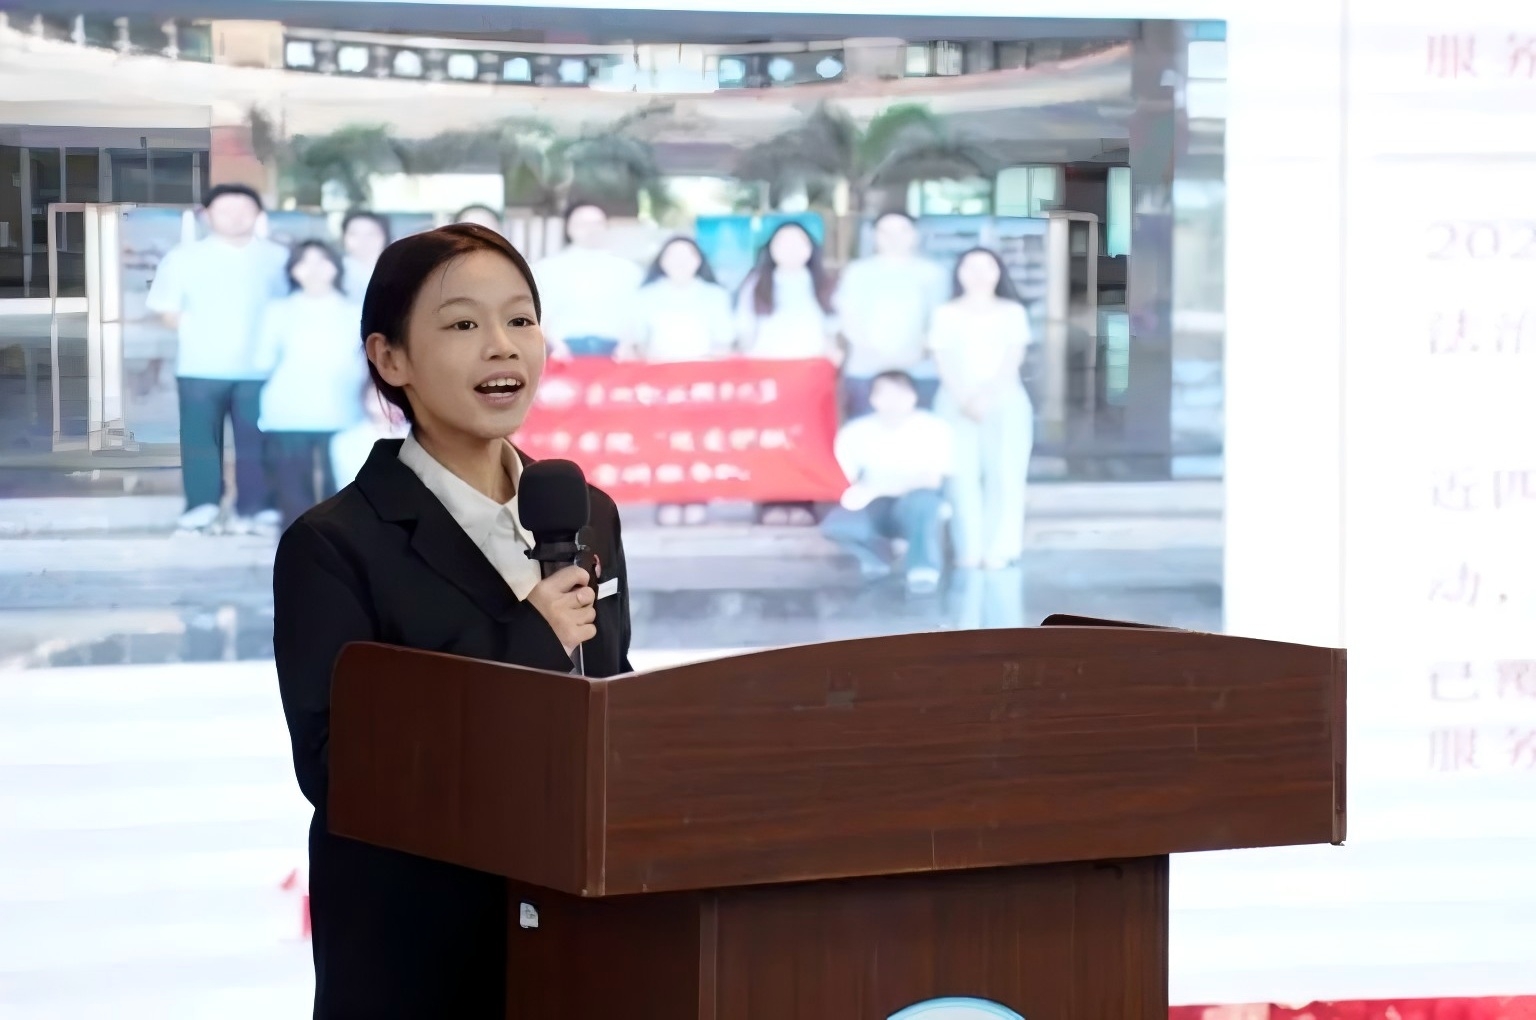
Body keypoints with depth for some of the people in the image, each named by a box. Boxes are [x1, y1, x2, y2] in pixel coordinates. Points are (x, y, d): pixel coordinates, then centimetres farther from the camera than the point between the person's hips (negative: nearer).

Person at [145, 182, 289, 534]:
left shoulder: (277, 258, 8)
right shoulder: (183, 257, 5)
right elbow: (166, 308, 7)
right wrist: (194, 332, -4)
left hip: (259, 368, 0)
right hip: (201, 367, 0)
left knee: (257, 440, 0)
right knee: (200, 438, 1)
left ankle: (255, 508, 7)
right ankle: (202, 506, 8)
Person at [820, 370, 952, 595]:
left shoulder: (934, 428, -15)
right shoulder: (854, 432, -7)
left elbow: (932, 480, -19)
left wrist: (875, 488, -29)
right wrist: (860, 491, -27)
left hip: (918, 514, -3)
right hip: (875, 509, 3)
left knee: (921, 498, -39)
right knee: (835, 524, -29)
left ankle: (923, 567, -21)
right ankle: (873, 557, 3)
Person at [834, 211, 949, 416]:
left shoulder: (932, 272, 9)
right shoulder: (858, 271, 10)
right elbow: (848, 318, 5)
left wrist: (921, 349, -12)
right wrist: (873, 351, -10)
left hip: (921, 374, 0)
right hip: (865, 372, 0)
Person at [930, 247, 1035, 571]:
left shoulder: (1012, 312, 8)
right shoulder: (945, 314, 9)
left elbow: (1013, 361, -1)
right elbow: (943, 363, 2)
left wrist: (986, 397, -14)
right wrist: (964, 400, -13)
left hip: (1004, 401, 0)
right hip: (957, 402, 0)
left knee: (1004, 473, -9)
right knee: (962, 475, -7)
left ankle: (999, 549, -8)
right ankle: (968, 550, -5)